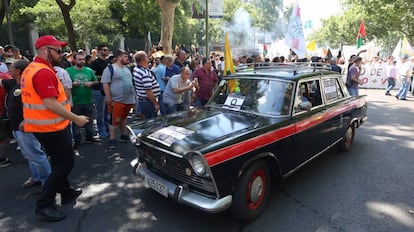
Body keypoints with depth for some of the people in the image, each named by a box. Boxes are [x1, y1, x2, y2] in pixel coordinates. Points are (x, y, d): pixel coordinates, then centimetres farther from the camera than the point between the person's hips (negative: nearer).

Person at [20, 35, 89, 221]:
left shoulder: (30, 69, 12)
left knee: (59, 162, 21)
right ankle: (44, 205, 7)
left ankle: (66, 192, 36)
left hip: (41, 125, 11)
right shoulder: (44, 72, -21)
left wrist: (28, 120, 28)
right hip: (51, 127, -11)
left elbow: (33, 98, 20)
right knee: (66, 163, -1)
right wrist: (76, 118, -22)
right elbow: (50, 104, -27)